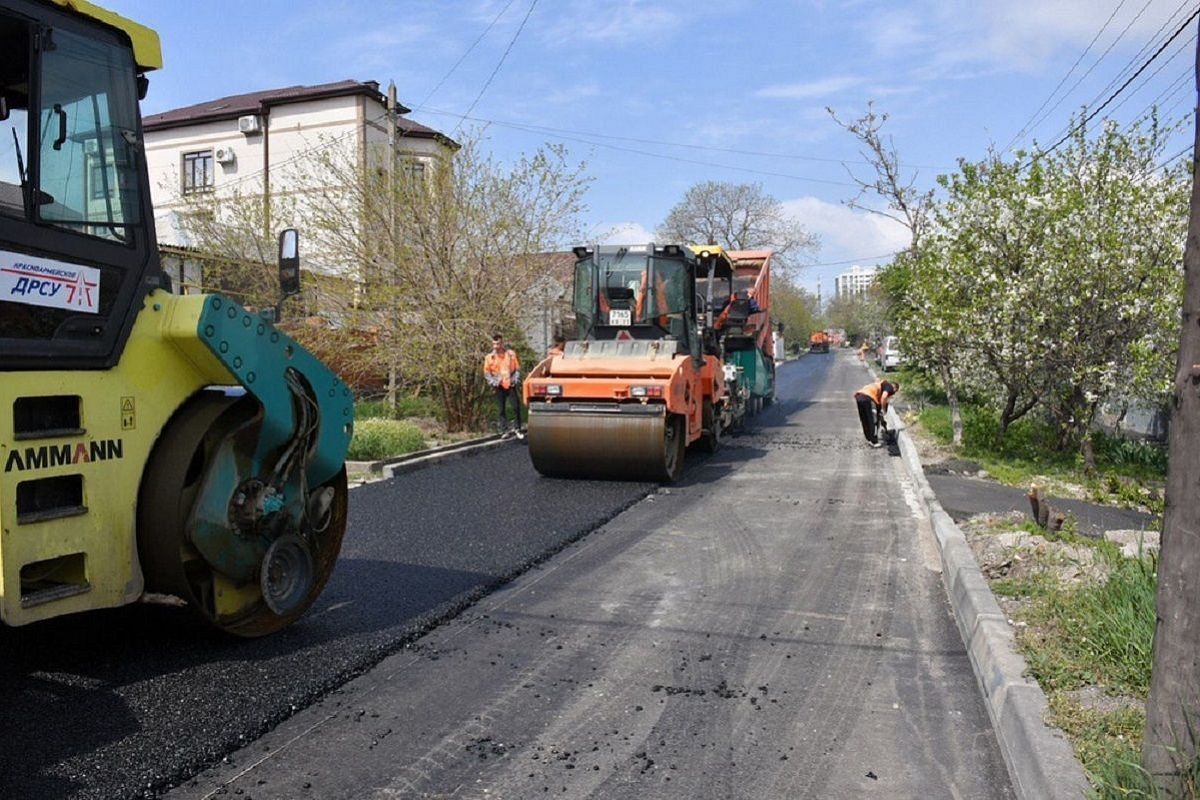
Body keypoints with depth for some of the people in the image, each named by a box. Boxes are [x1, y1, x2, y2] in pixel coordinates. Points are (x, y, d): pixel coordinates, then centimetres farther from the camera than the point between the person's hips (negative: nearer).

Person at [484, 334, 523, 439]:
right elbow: (486, 373, 5)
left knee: (516, 407, -1)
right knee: (501, 410, 2)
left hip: (511, 385, 0)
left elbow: (517, 369, 7)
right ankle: (504, 431, 8)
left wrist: (515, 379, -7)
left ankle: (517, 429, 11)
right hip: (499, 387, 0)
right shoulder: (489, 357, 3)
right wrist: (493, 382, -9)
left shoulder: (511, 354, 5)